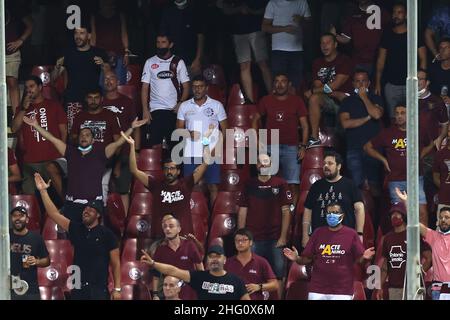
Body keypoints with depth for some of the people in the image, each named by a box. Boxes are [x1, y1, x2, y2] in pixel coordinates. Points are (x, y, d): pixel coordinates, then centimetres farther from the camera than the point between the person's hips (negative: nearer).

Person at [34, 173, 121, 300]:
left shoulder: (107, 234, -2)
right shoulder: (76, 229, 9)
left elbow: (115, 263, -2)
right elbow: (54, 214, 7)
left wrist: (117, 289, -8)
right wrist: (43, 191, 1)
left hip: (99, 289, -4)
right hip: (78, 288, 4)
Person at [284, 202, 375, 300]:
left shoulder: (351, 234, 2)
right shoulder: (318, 233, 8)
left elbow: (359, 259, 0)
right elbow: (307, 259, 8)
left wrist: (364, 257, -22)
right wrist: (297, 258, -11)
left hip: (342, 291, -2)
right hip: (317, 290, 2)